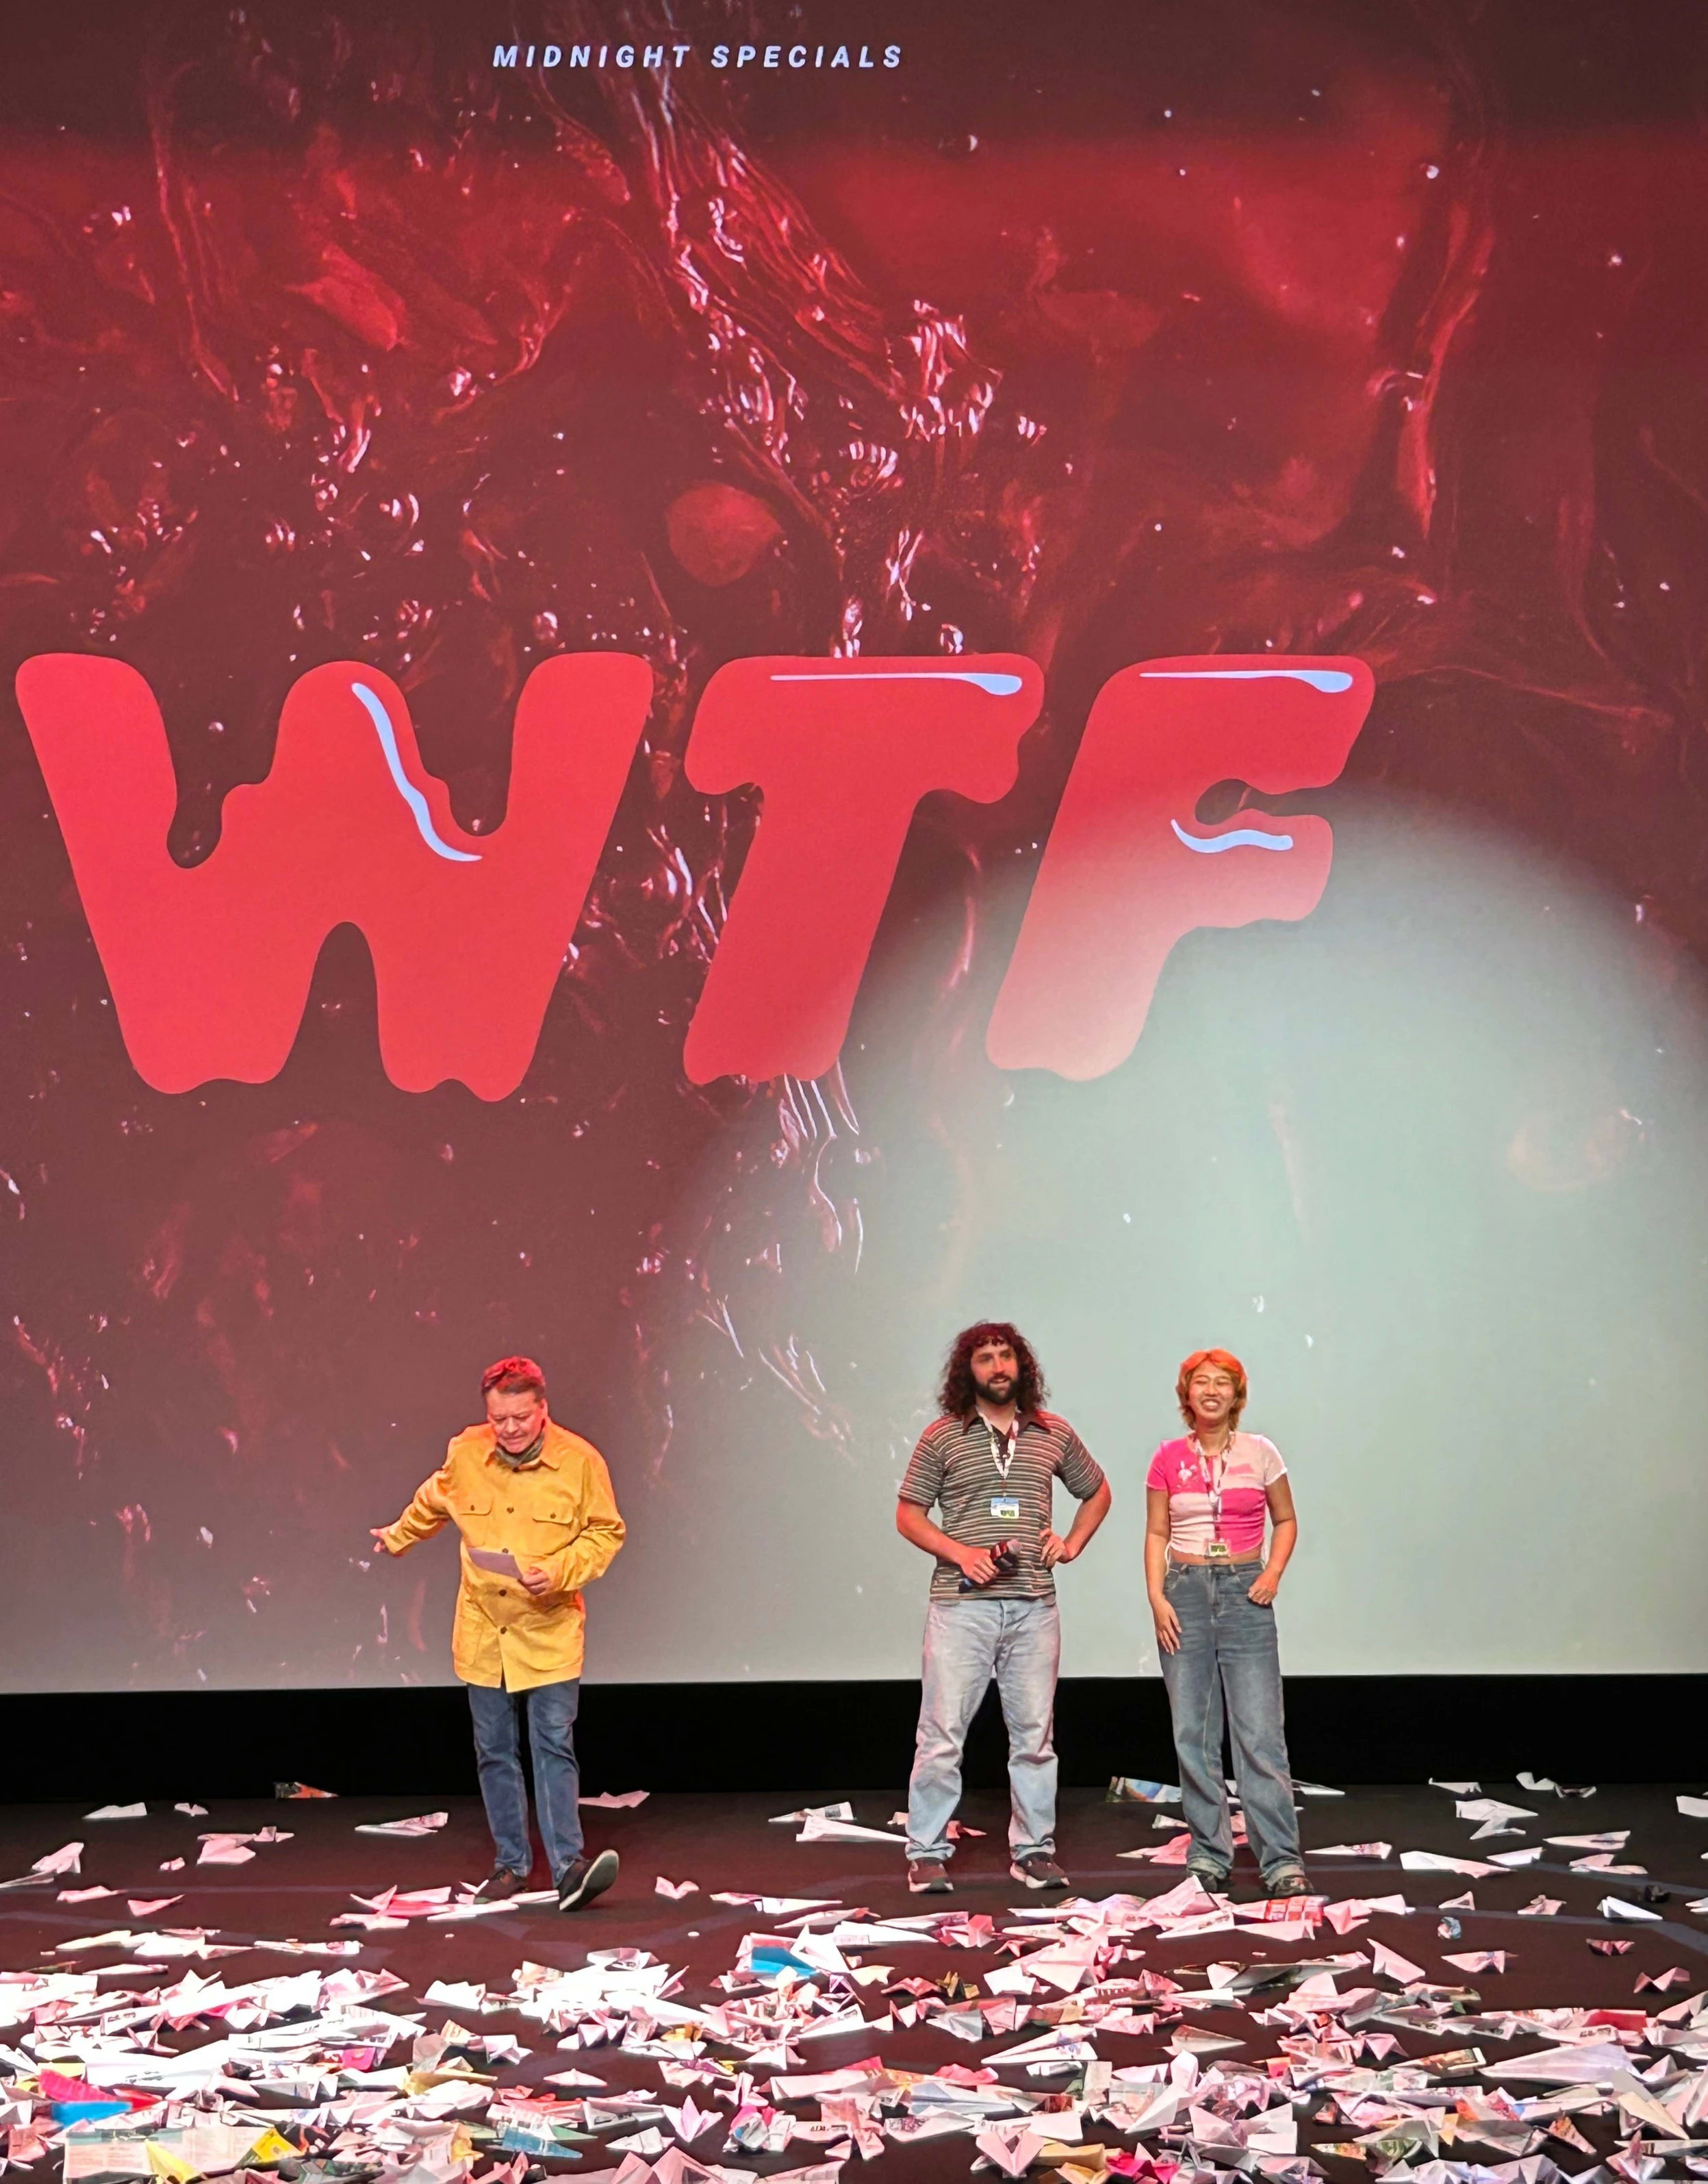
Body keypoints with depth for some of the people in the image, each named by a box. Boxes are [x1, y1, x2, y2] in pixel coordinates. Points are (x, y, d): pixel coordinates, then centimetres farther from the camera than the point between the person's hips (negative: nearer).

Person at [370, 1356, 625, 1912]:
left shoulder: (580, 1461, -12)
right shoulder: (465, 1455, -3)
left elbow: (606, 1532, -3)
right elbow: (433, 1503, 19)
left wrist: (559, 1573, -18)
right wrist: (397, 1536, 35)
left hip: (550, 1635, -3)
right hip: (483, 1633, 3)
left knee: (554, 1747, -9)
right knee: (494, 1752, 9)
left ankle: (569, 1866, -10)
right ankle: (511, 1864, 19)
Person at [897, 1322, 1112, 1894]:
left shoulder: (1054, 1434, 10)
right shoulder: (942, 1437, 2)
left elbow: (1097, 1492, 25)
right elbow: (908, 1515, 4)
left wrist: (1072, 1543, 10)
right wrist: (960, 1553, -10)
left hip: (1033, 1606, 3)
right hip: (962, 1605, -3)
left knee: (1034, 1735, 7)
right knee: (942, 1733, -4)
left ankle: (1033, 1852, 17)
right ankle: (927, 1854, 4)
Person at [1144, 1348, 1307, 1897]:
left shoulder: (1260, 1454, 2)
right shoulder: (1169, 1458, 4)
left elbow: (1286, 1521, 12)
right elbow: (1156, 1535, 8)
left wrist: (1274, 1572, -4)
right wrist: (1156, 1597, -4)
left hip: (1245, 1593, -1)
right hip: (1186, 1591, 1)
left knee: (1260, 1732, -7)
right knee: (1192, 1733, 3)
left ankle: (1281, 1859, -3)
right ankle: (1208, 1854, 12)